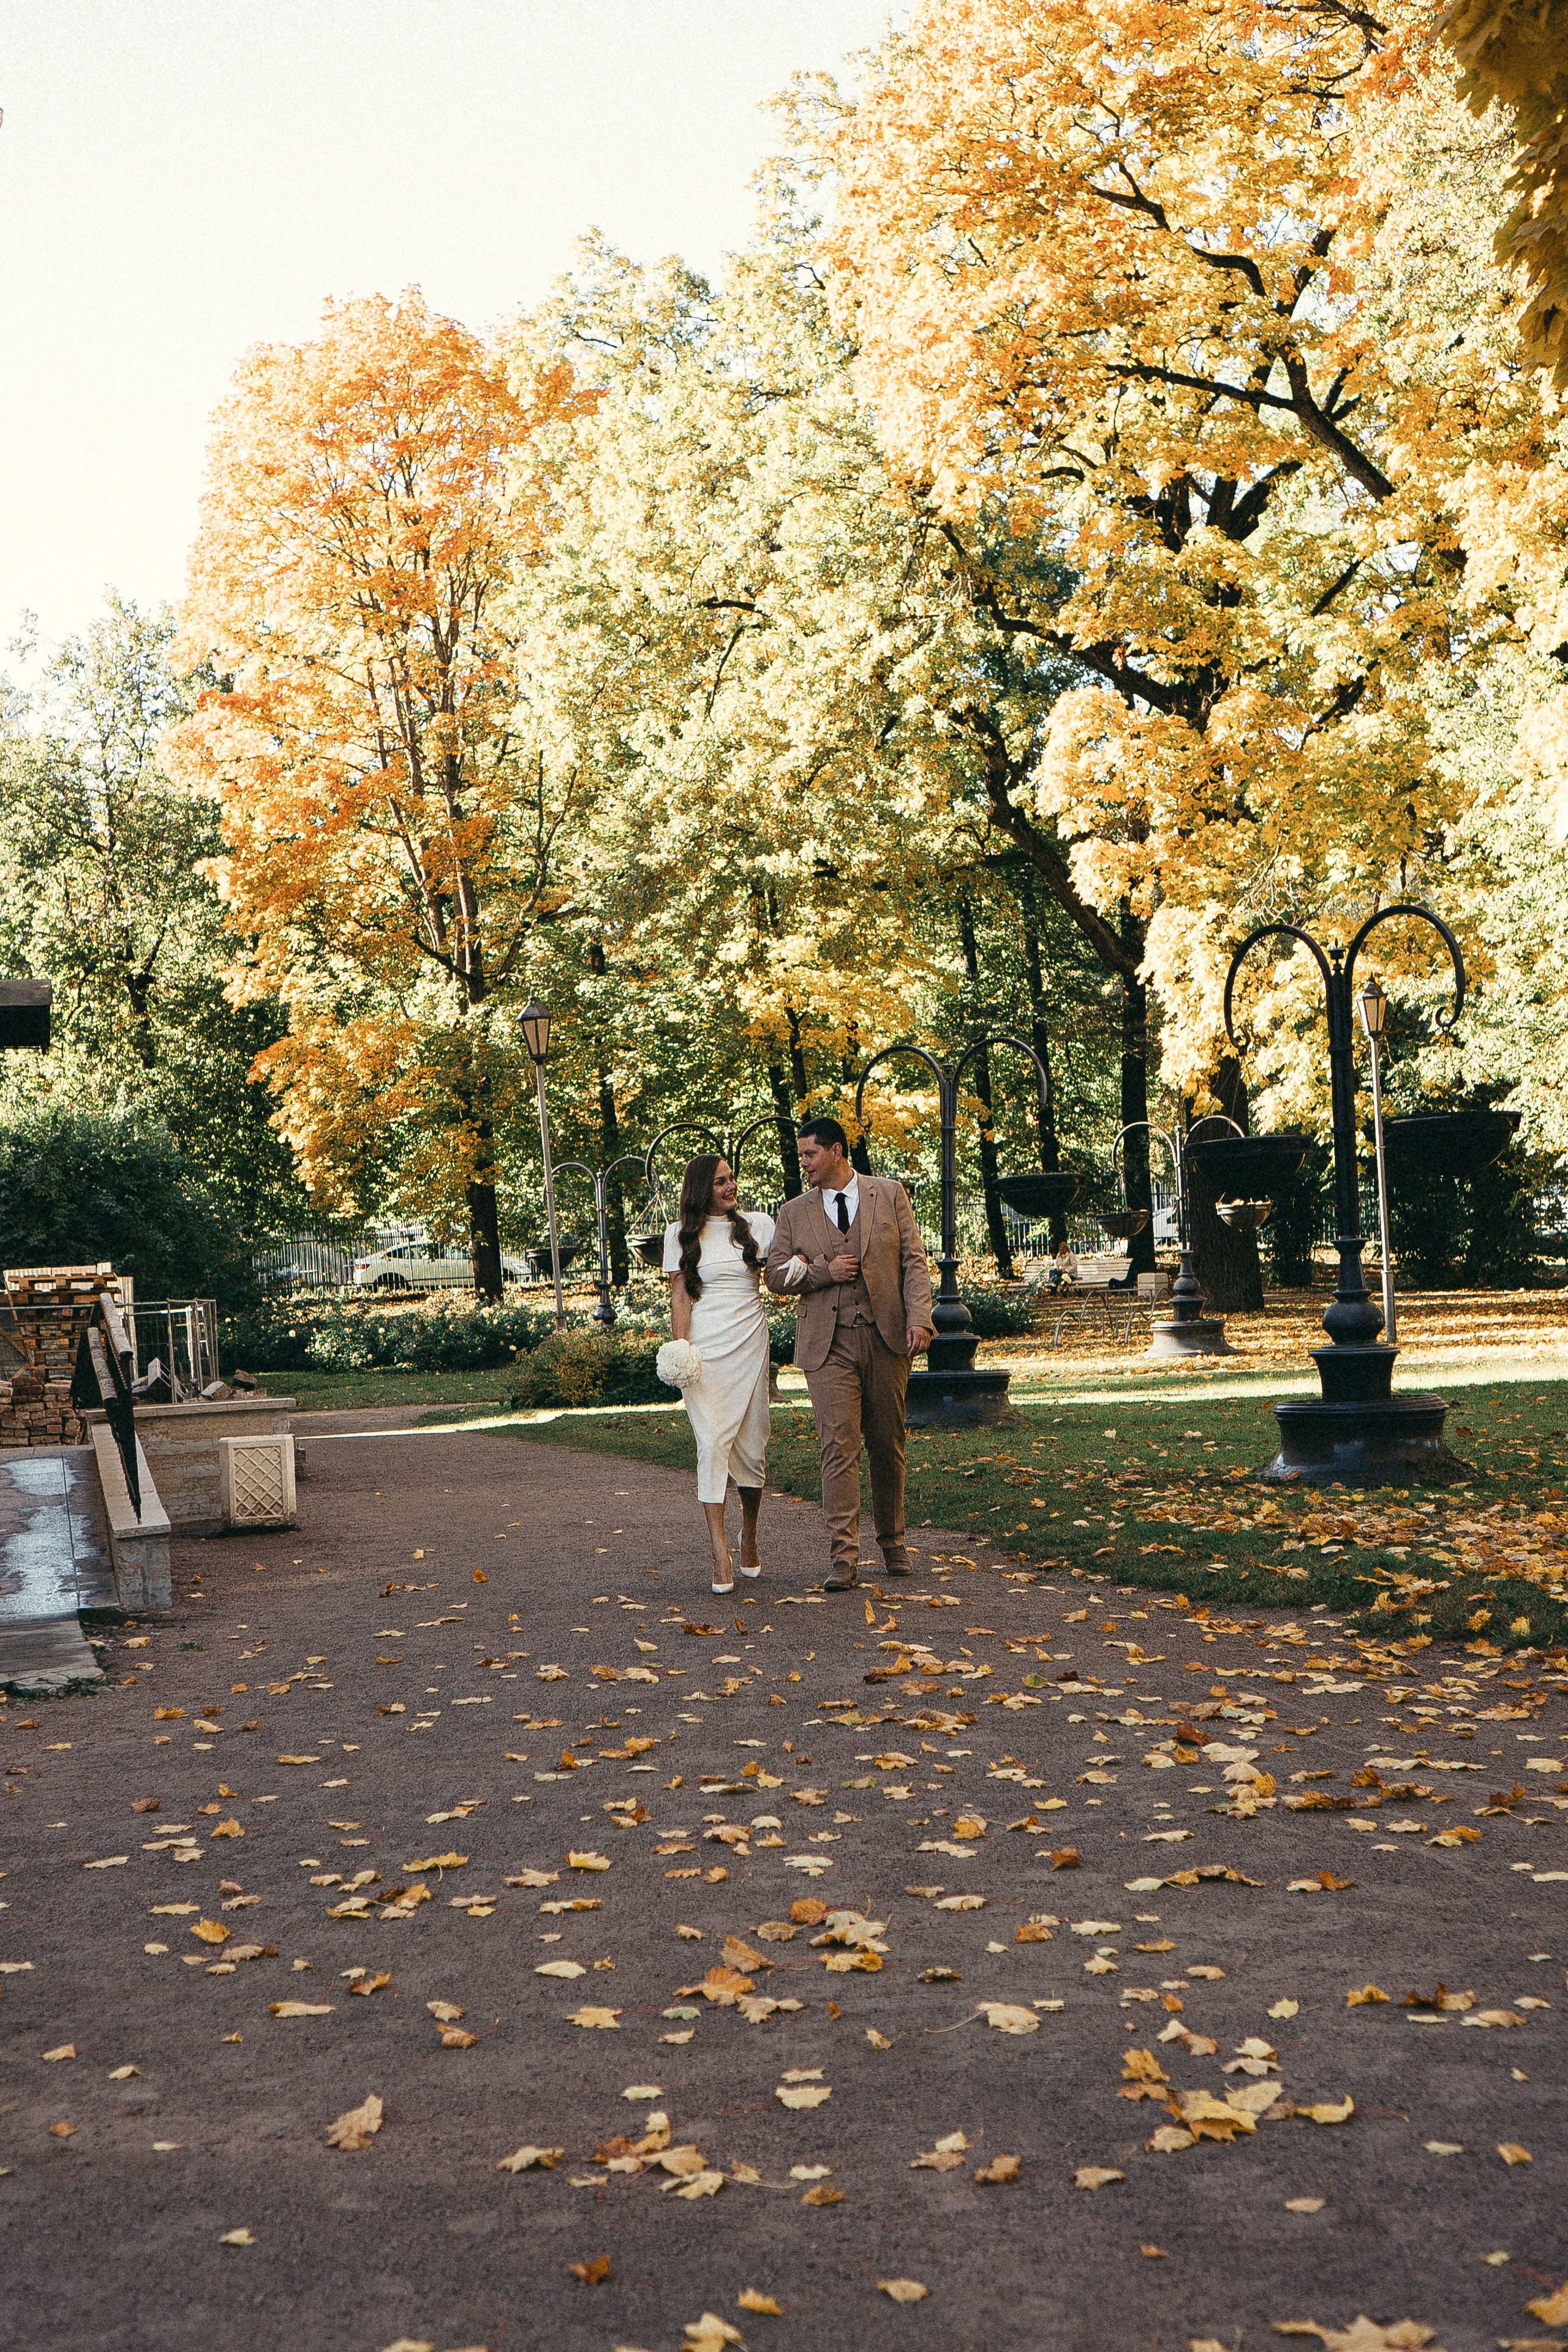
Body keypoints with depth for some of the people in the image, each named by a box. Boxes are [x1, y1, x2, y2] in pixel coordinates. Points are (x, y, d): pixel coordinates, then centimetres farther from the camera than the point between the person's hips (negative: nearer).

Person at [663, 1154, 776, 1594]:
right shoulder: (682, 1235, 6)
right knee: (713, 1443, -12)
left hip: (751, 1346, 2)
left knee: (752, 1447, 3)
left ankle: (750, 1538, 25)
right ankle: (721, 1556, -14)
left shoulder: (758, 1224, 10)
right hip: (705, 1350, -2)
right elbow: (680, 1297, 4)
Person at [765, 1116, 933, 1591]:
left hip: (886, 1338, 0)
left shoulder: (889, 1194, 7)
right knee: (838, 1445, -10)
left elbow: (914, 1261, 3)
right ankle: (843, 1557, -11)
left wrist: (919, 1317, -10)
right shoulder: (794, 1213, 10)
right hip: (828, 1343, 0)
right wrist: (825, 1270, -9)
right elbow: (776, 1275, 7)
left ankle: (892, 1543, 24)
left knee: (888, 1444, 9)